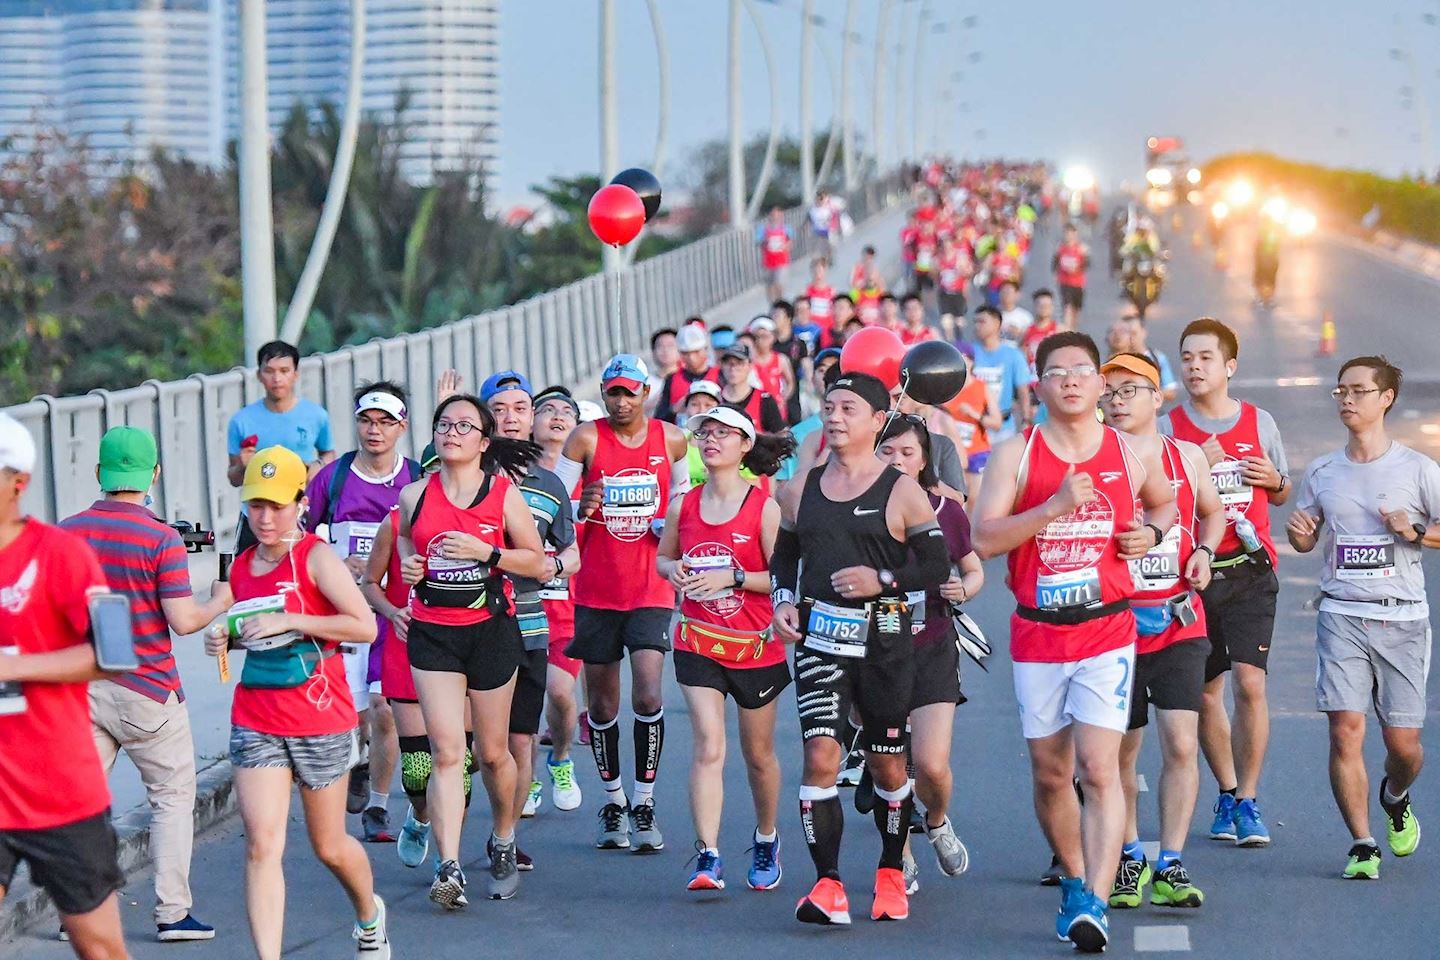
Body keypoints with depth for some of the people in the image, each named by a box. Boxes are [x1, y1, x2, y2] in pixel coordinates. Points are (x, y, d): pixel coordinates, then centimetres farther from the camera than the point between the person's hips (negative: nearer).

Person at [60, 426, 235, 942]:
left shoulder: (66, 533, 1)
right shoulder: (162, 539, -13)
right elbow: (183, 620, -16)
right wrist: (220, 603, 3)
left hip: (82, 685, 4)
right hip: (146, 691, -4)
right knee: (172, 797, 8)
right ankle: (172, 913, 6)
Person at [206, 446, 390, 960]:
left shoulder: (316, 557, -10)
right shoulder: (241, 565, 8)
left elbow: (365, 626, -18)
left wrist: (288, 621, -22)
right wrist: (226, 638, 2)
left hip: (320, 721, -4)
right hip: (255, 722, 4)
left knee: (330, 847, 12)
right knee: (262, 845, -10)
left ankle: (369, 914, 43)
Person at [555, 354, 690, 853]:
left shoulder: (670, 438, 4)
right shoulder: (586, 438, -3)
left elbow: (683, 493, 20)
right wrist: (580, 510, -22)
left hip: (652, 587, 0)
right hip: (596, 590, 0)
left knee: (648, 695, -12)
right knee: (602, 703, 6)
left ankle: (644, 805, -1)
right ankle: (613, 803, 22)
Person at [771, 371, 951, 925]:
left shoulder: (902, 492, -2)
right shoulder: (800, 490, 9)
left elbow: (937, 566, -3)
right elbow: (784, 557, 21)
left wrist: (882, 580, -16)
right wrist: (783, 602, 3)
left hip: (884, 642, -2)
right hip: (818, 639, 2)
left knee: (887, 763, 10)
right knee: (820, 756, -12)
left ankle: (891, 872, 29)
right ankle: (828, 886, -12)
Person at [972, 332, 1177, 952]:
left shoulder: (1133, 456, 5)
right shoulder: (1015, 455, 0)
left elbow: (1165, 502, 26)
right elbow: (983, 539, -10)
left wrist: (1152, 531, 4)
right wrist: (1054, 506, -20)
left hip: (1106, 631, -1)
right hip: (1036, 635, 1)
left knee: (1099, 767, -14)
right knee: (1049, 774, 10)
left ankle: (1094, 903, -17)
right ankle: (1074, 881, 31)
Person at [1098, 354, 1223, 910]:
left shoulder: (1187, 457, 7)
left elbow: (1213, 512, 25)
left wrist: (1204, 551, 7)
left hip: (1179, 624, 1)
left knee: (1181, 743, -10)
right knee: (1120, 751, 7)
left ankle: (1170, 867, -3)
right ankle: (1129, 858, 25)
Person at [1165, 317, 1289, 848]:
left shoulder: (1260, 422, 5)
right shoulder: (1168, 428, 1)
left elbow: (1282, 492, 18)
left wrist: (1274, 479, -4)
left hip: (1250, 570, -1)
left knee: (1249, 682, -13)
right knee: (1205, 691, 8)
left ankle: (1247, 800, -3)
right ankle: (1226, 792, 26)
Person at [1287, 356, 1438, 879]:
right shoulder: (1321, 472, 9)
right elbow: (1306, 539, 20)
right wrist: (1298, 533, -2)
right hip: (1341, 615, 1)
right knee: (1345, 730, -11)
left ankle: (1395, 798, 36)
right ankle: (1362, 845, 0)